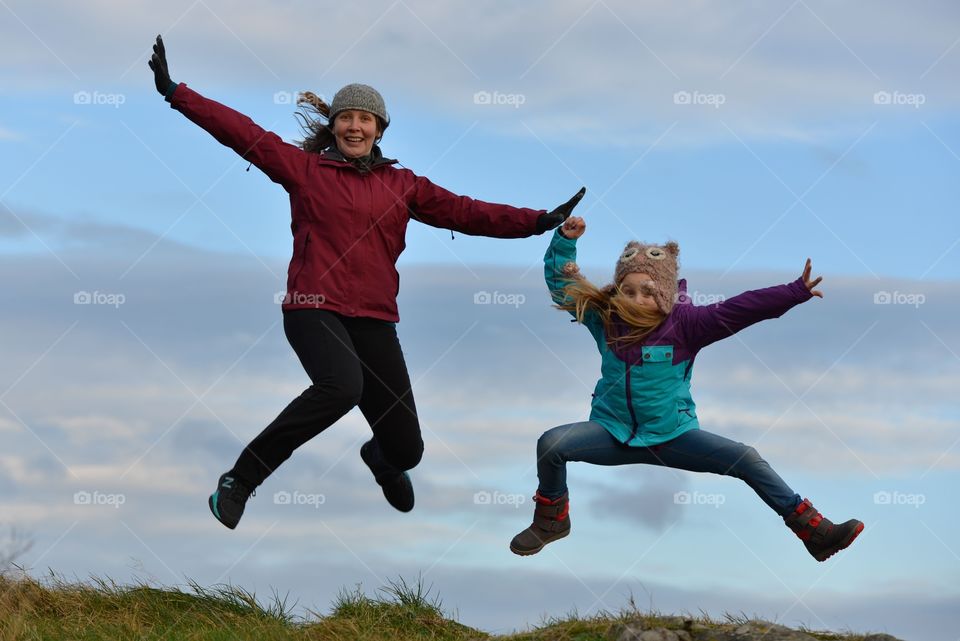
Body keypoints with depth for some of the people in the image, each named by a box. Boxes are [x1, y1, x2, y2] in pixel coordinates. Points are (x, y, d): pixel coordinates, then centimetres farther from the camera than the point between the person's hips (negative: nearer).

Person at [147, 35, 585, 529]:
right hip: (314, 308, -4)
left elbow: (465, 212, 8)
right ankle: (240, 479, -24)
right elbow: (242, 132, 0)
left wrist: (537, 221, -3)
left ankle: (381, 460, 48)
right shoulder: (304, 167, 6)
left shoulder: (401, 185, 13)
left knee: (406, 448, 4)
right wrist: (175, 92, -6)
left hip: (374, 319, 4)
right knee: (342, 385, -38)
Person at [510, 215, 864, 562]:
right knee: (551, 443, -23)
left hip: (673, 435, -1)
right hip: (613, 431, 2)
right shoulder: (603, 316, -3)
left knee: (746, 459, -16)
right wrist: (565, 240, -10)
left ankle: (814, 530, -9)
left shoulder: (684, 323, -12)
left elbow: (740, 310, -21)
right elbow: (561, 280, 5)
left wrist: (795, 292, -30)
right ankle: (551, 520, 3)